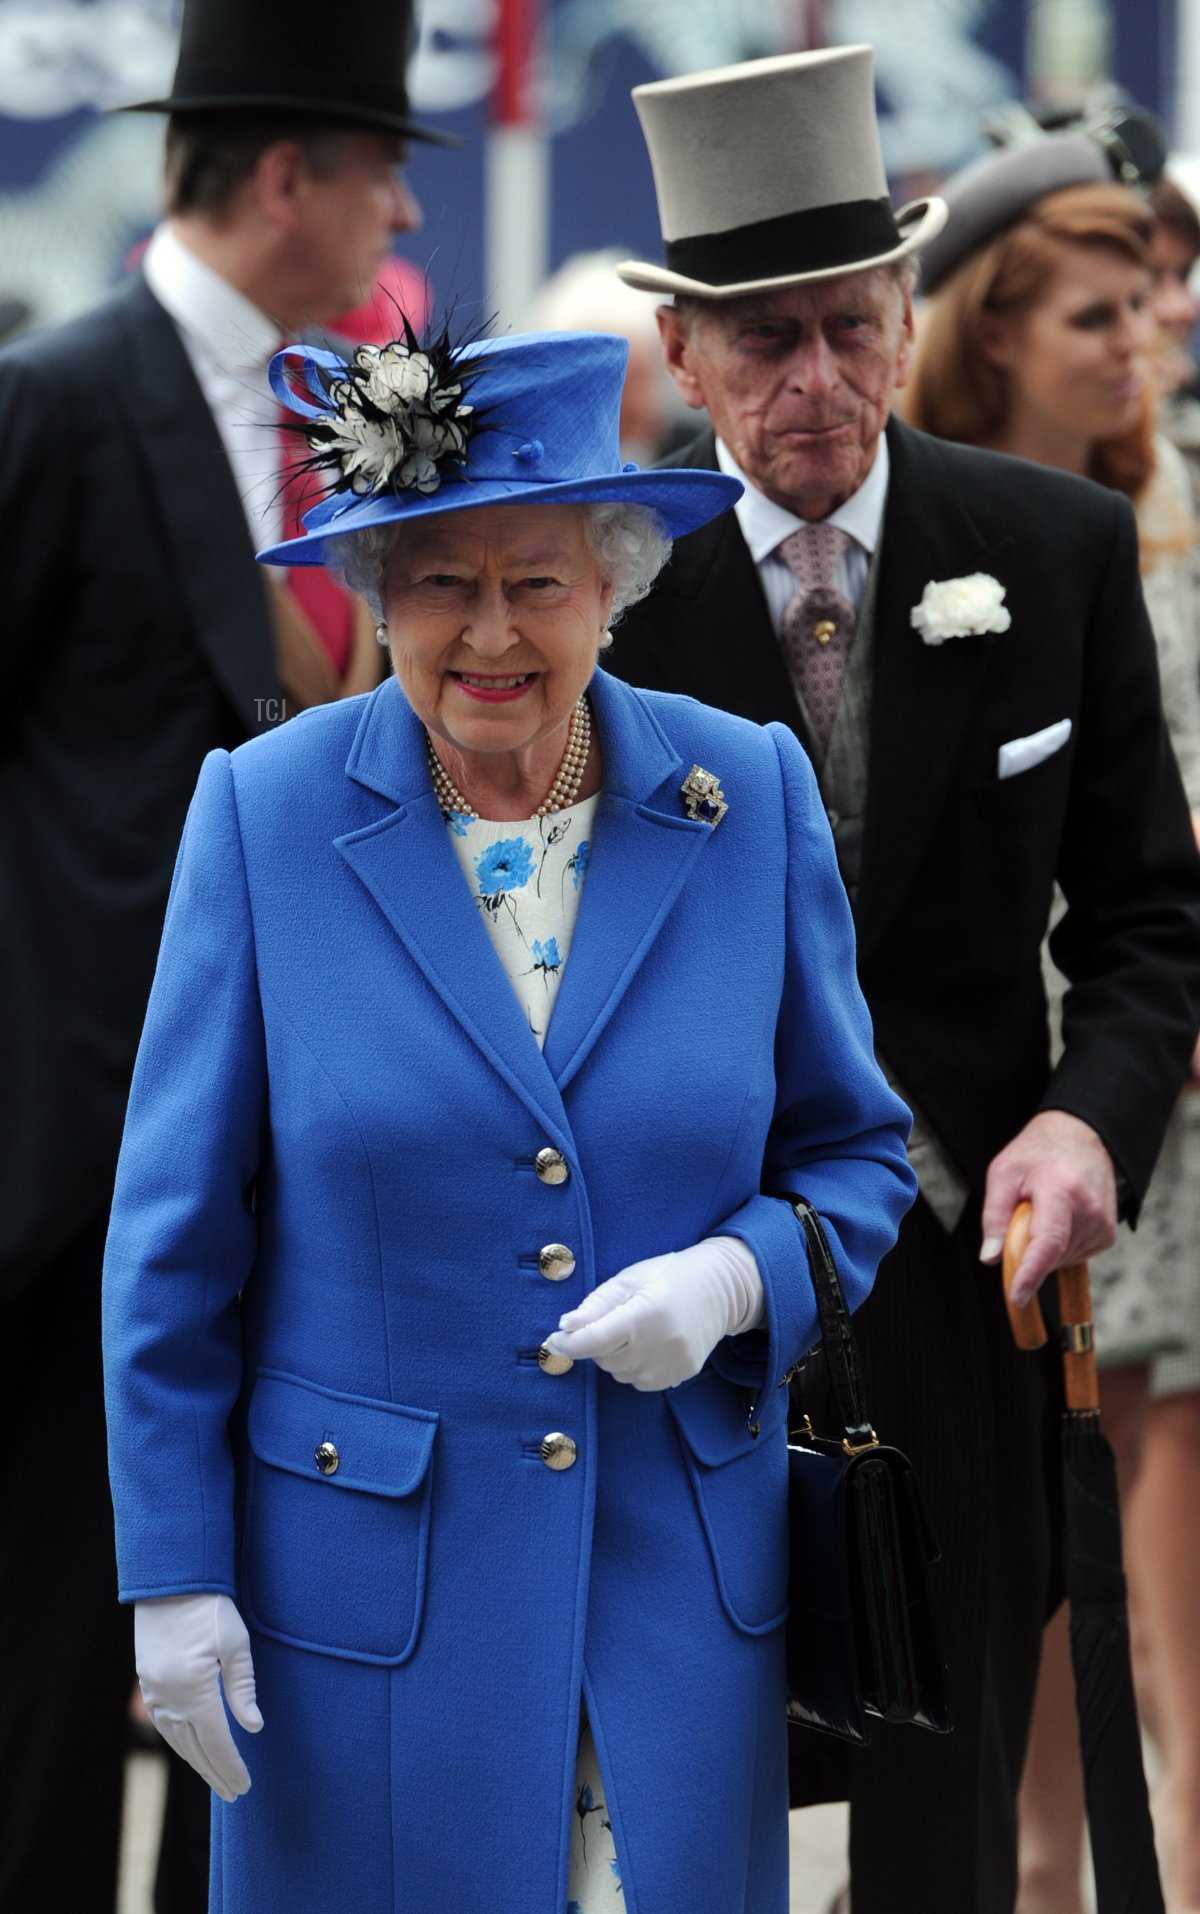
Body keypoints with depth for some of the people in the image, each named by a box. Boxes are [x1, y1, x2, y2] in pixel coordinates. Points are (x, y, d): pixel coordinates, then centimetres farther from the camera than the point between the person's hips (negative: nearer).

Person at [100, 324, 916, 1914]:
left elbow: (856, 1153, 9)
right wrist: (175, 1572, -4)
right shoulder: (268, 812, -5)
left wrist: (738, 1277, -13)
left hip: (687, 1578, 2)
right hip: (363, 1584, -2)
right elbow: (175, 1235, -1)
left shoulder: (748, 800, 0)